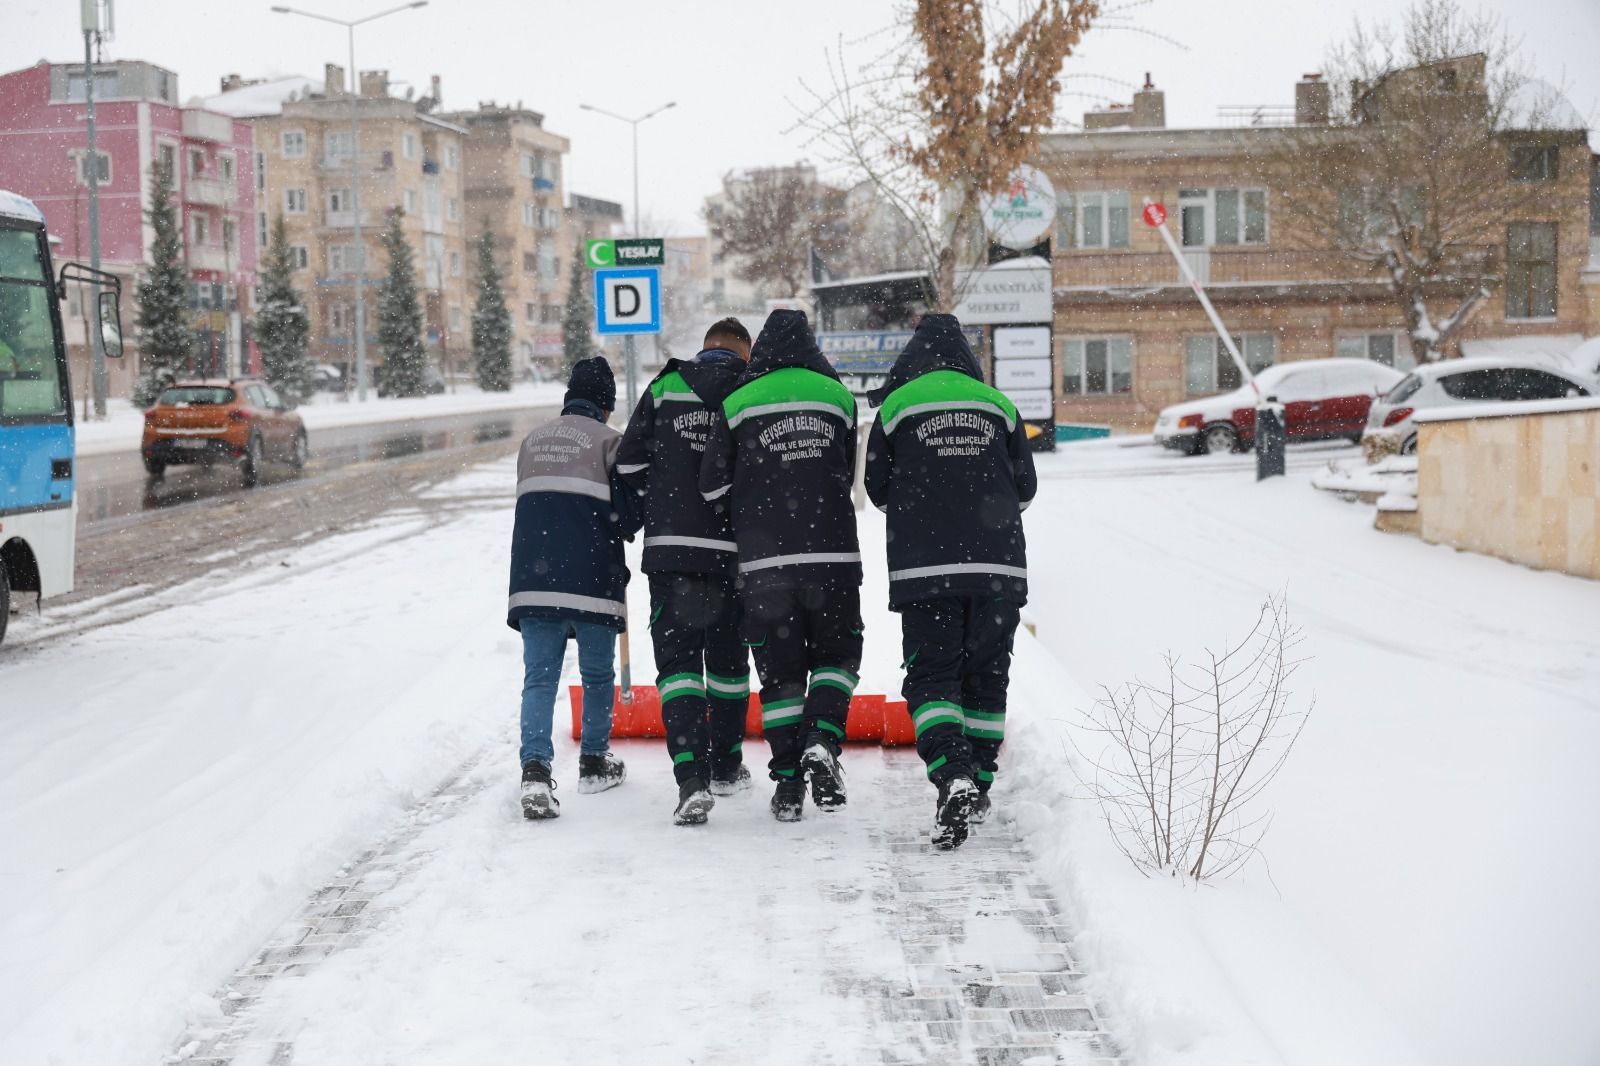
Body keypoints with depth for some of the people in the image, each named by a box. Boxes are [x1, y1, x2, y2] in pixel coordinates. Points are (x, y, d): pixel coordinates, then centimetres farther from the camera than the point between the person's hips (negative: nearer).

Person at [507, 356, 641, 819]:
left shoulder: (532, 440, 14)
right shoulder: (607, 440, -2)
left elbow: (530, 503, 17)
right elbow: (629, 513, -5)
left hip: (533, 577, 4)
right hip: (592, 580, -3)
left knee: (539, 677, 1)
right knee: (597, 674, 14)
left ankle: (535, 769, -16)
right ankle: (594, 764, 26)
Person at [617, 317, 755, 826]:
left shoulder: (665, 388, 1)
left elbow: (628, 464, 2)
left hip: (672, 548, -1)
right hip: (735, 552, 1)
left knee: (678, 659, 0)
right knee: (728, 658, 17)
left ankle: (692, 779, -15)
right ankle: (726, 767, 30)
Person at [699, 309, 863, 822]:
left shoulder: (737, 404, 1)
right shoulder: (838, 398, 5)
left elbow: (713, 486, 3)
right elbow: (846, 476, 13)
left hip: (765, 562, 0)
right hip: (833, 554, 0)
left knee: (780, 670, 8)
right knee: (836, 654, 15)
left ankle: (788, 780, 6)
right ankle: (822, 740, -10)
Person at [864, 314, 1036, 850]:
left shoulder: (895, 407, 4)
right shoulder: (999, 406, 10)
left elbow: (878, 489, 9)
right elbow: (1024, 487, 13)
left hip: (926, 565, -2)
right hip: (998, 563, 3)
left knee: (932, 676, -1)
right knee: (986, 674, 15)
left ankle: (953, 779, -23)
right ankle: (979, 788, 21)